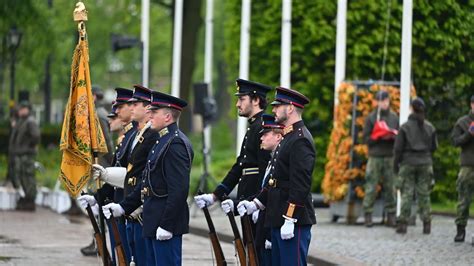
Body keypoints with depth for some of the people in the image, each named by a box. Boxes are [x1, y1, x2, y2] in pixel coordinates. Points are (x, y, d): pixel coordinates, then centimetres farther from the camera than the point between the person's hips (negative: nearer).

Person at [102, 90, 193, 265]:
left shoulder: (176, 144, -16)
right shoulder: (162, 141, 17)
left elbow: (179, 189, -23)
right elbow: (147, 183, 22)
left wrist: (166, 225, -24)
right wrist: (123, 207, 18)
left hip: (166, 222, -11)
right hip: (154, 223, 11)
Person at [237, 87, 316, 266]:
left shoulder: (301, 140, -15)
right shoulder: (288, 137, 18)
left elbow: (300, 184, -22)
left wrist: (289, 220, -24)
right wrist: (256, 203, 15)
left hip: (294, 221, -11)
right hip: (278, 220, 11)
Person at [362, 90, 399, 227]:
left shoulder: (394, 117, 10)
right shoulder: (371, 118, 2)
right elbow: (366, 138, 0)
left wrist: (393, 136, -8)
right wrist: (379, 137, -13)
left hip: (390, 157, 2)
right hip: (375, 157, -2)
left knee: (390, 187, 1)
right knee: (371, 187, -5)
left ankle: (391, 216, 5)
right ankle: (368, 215, -2)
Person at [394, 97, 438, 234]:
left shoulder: (405, 127, -7)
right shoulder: (430, 127, 1)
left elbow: (398, 148, -5)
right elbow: (434, 147, 6)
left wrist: (396, 165, 4)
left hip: (408, 163, -2)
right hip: (425, 163, 2)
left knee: (406, 194, 0)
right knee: (424, 194, 6)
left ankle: (402, 224, -5)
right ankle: (426, 224, 3)